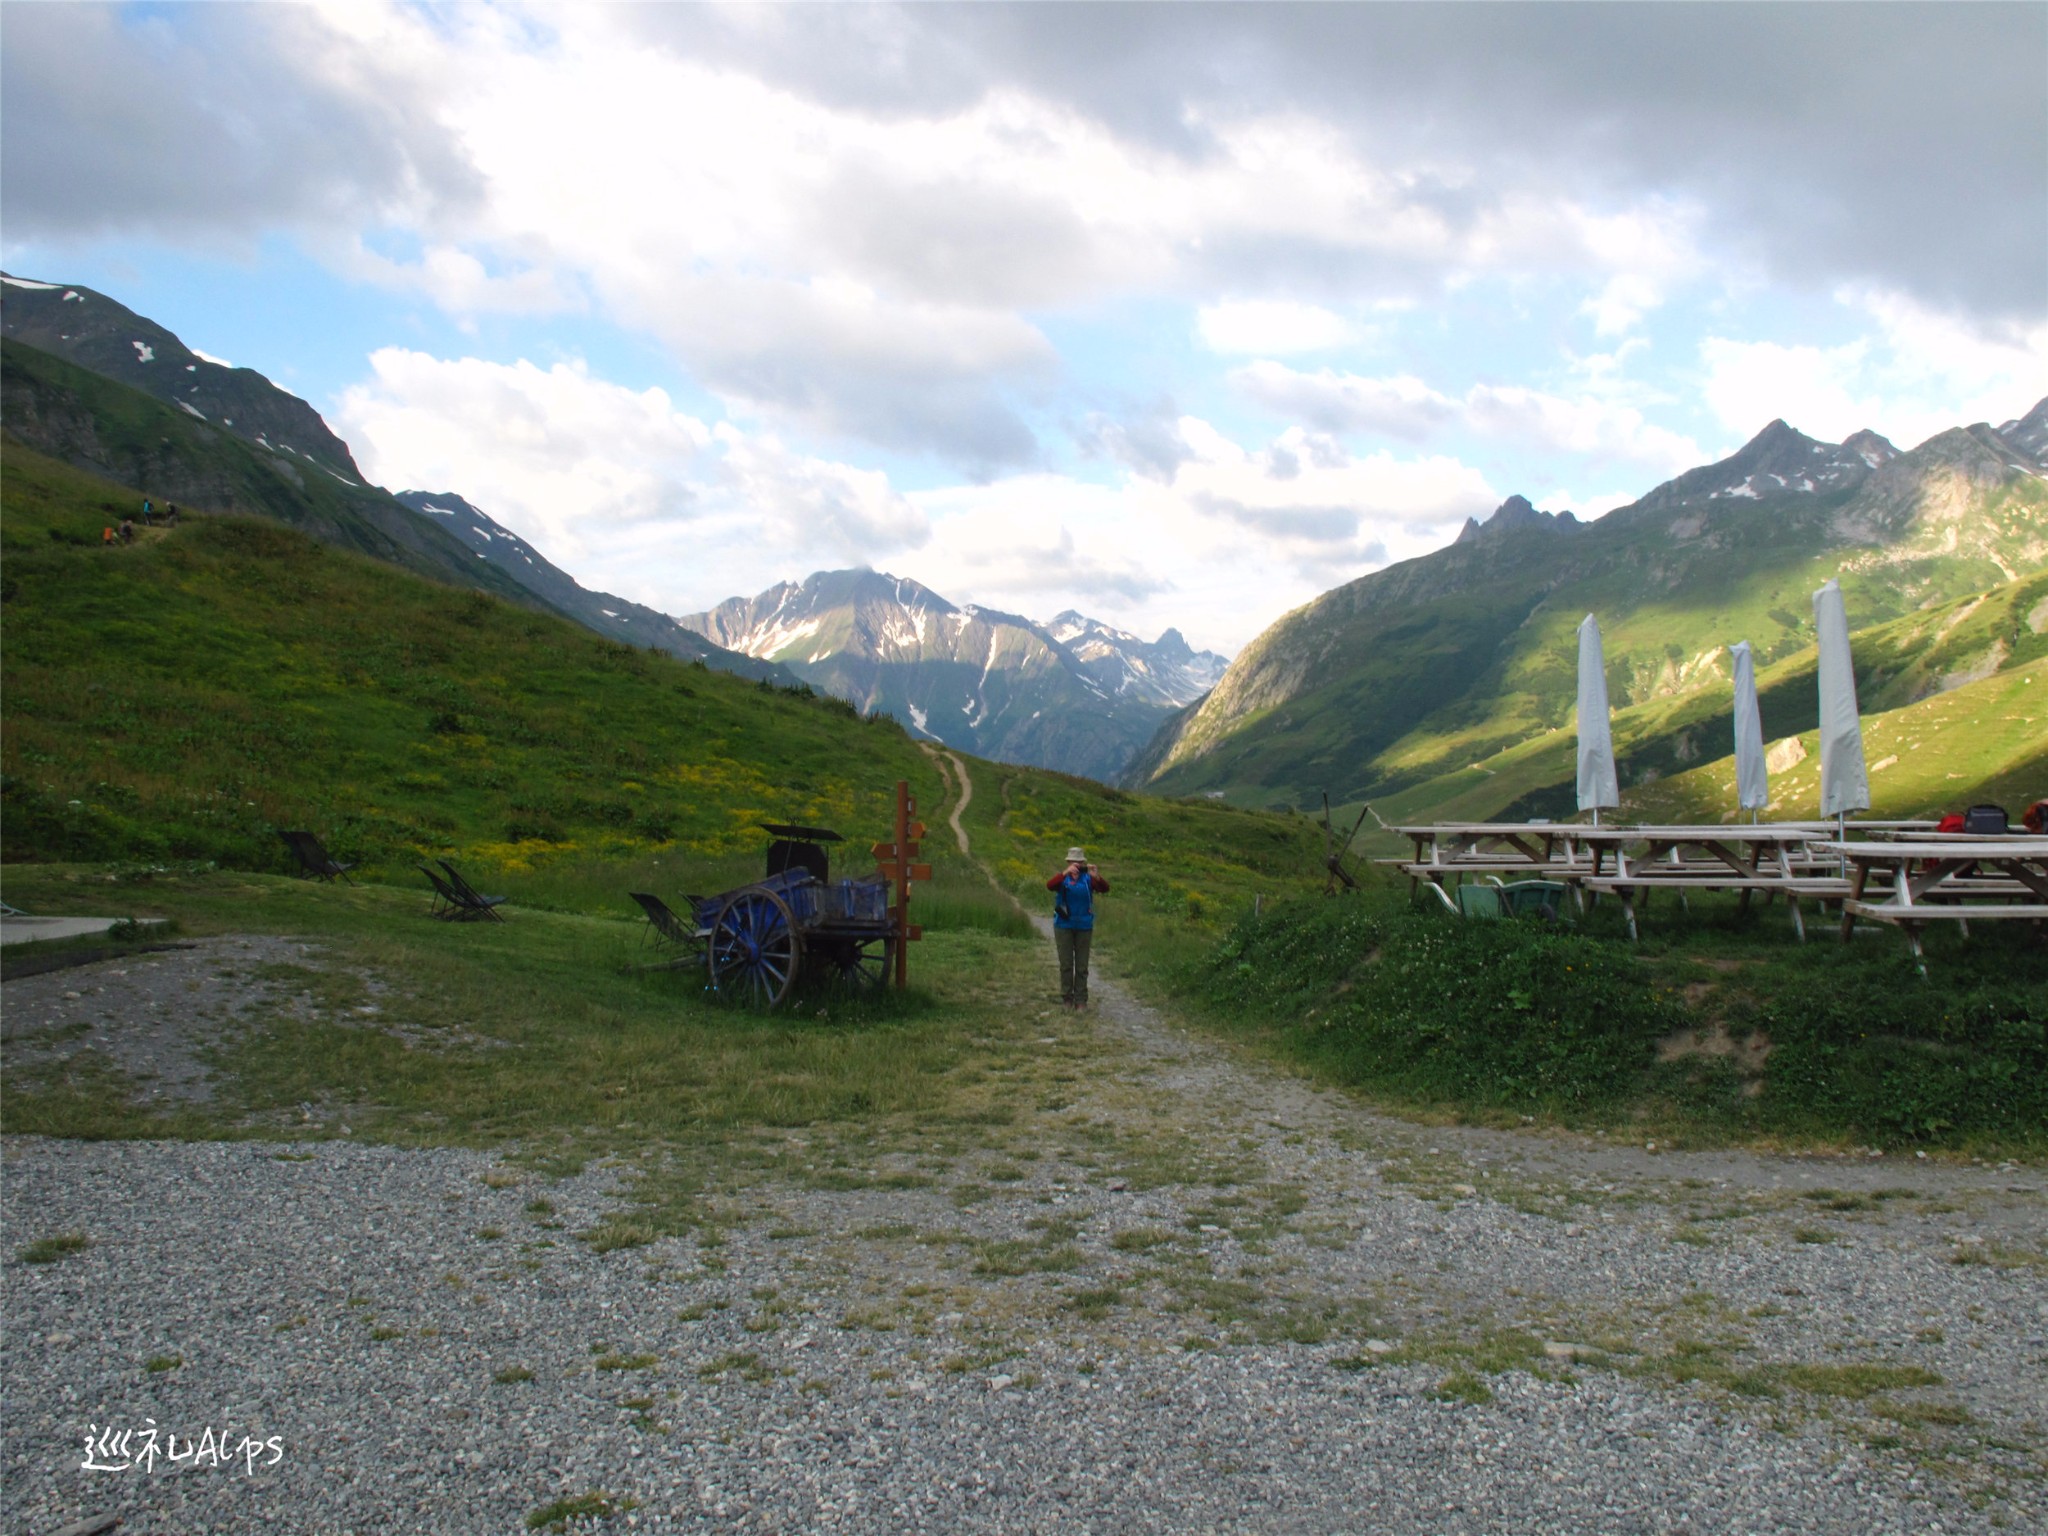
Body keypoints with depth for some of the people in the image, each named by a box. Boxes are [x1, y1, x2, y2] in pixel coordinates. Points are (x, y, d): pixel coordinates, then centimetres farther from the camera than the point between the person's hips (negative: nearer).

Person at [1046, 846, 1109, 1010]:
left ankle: (1081, 1000, 10)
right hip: (1064, 926, -1)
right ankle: (1067, 999, 12)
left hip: (1084, 926, 1)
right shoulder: (1063, 878, -2)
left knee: (1082, 965, 4)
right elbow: (1050, 886, -23)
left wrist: (1096, 876, -34)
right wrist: (1066, 873, -37)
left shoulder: (1088, 879, 0)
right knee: (1066, 964, 3)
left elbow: (1105, 889, -15)